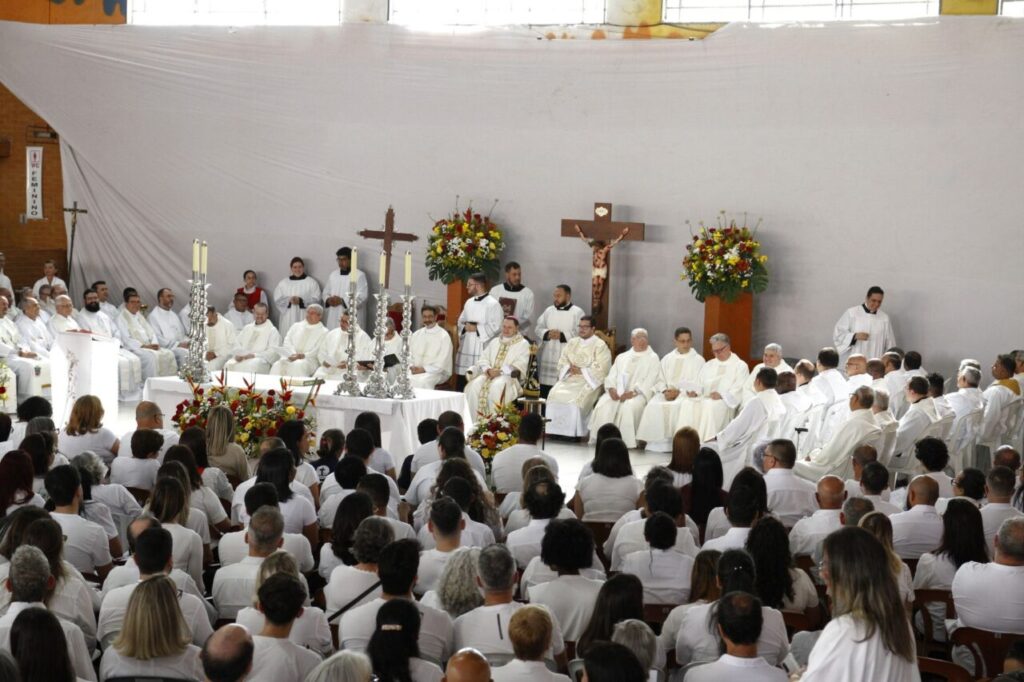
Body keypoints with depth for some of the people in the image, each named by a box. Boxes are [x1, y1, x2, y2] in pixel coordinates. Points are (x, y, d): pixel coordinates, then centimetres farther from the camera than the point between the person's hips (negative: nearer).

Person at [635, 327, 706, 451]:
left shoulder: (698, 360, 6)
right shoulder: (667, 359, 19)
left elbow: (698, 384, -3)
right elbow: (660, 380, 13)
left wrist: (679, 392, -14)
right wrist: (665, 391, -9)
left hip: (687, 394, -3)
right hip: (667, 393, 3)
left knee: (675, 407, -36)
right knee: (653, 406, -27)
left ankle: (674, 442, -32)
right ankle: (656, 443, -27)